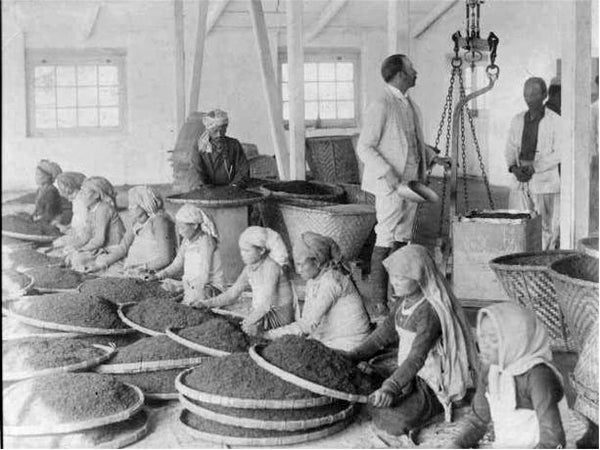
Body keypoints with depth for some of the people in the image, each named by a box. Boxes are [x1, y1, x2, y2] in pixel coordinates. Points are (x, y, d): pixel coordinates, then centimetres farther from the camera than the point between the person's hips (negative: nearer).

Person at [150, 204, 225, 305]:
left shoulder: (205, 242, -17)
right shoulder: (187, 240, 7)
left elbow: (203, 278, -23)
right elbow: (176, 265, 13)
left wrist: (180, 286, -24)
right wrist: (158, 275, -3)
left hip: (212, 287, -8)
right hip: (191, 284, 8)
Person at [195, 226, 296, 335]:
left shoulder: (271, 267, -19)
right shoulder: (250, 268, 5)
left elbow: (267, 302, -26)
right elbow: (232, 293, 8)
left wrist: (249, 321, -36)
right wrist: (207, 303, -2)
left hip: (280, 315, -7)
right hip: (259, 313, 7)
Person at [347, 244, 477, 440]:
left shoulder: (430, 311, -26)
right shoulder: (404, 302, 1)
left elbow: (417, 357, -36)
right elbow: (385, 333, 14)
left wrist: (391, 387, -48)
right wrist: (353, 357, 6)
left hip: (433, 383, -9)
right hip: (408, 373, 9)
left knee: (391, 423, -25)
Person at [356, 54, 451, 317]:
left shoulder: (409, 105, 14)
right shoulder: (381, 106, -13)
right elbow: (365, 147, -16)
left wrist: (433, 157, 12)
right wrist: (390, 178, -22)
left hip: (410, 183, 8)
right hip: (389, 186, -8)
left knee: (403, 239, 12)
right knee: (386, 241, -7)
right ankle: (379, 302, -4)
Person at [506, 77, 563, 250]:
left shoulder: (554, 121, -4)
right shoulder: (517, 120, 11)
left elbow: (559, 153, -8)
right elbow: (510, 148, 12)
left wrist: (534, 168, -17)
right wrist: (514, 168, -8)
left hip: (545, 184, -4)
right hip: (521, 183, 4)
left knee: (547, 227, -1)